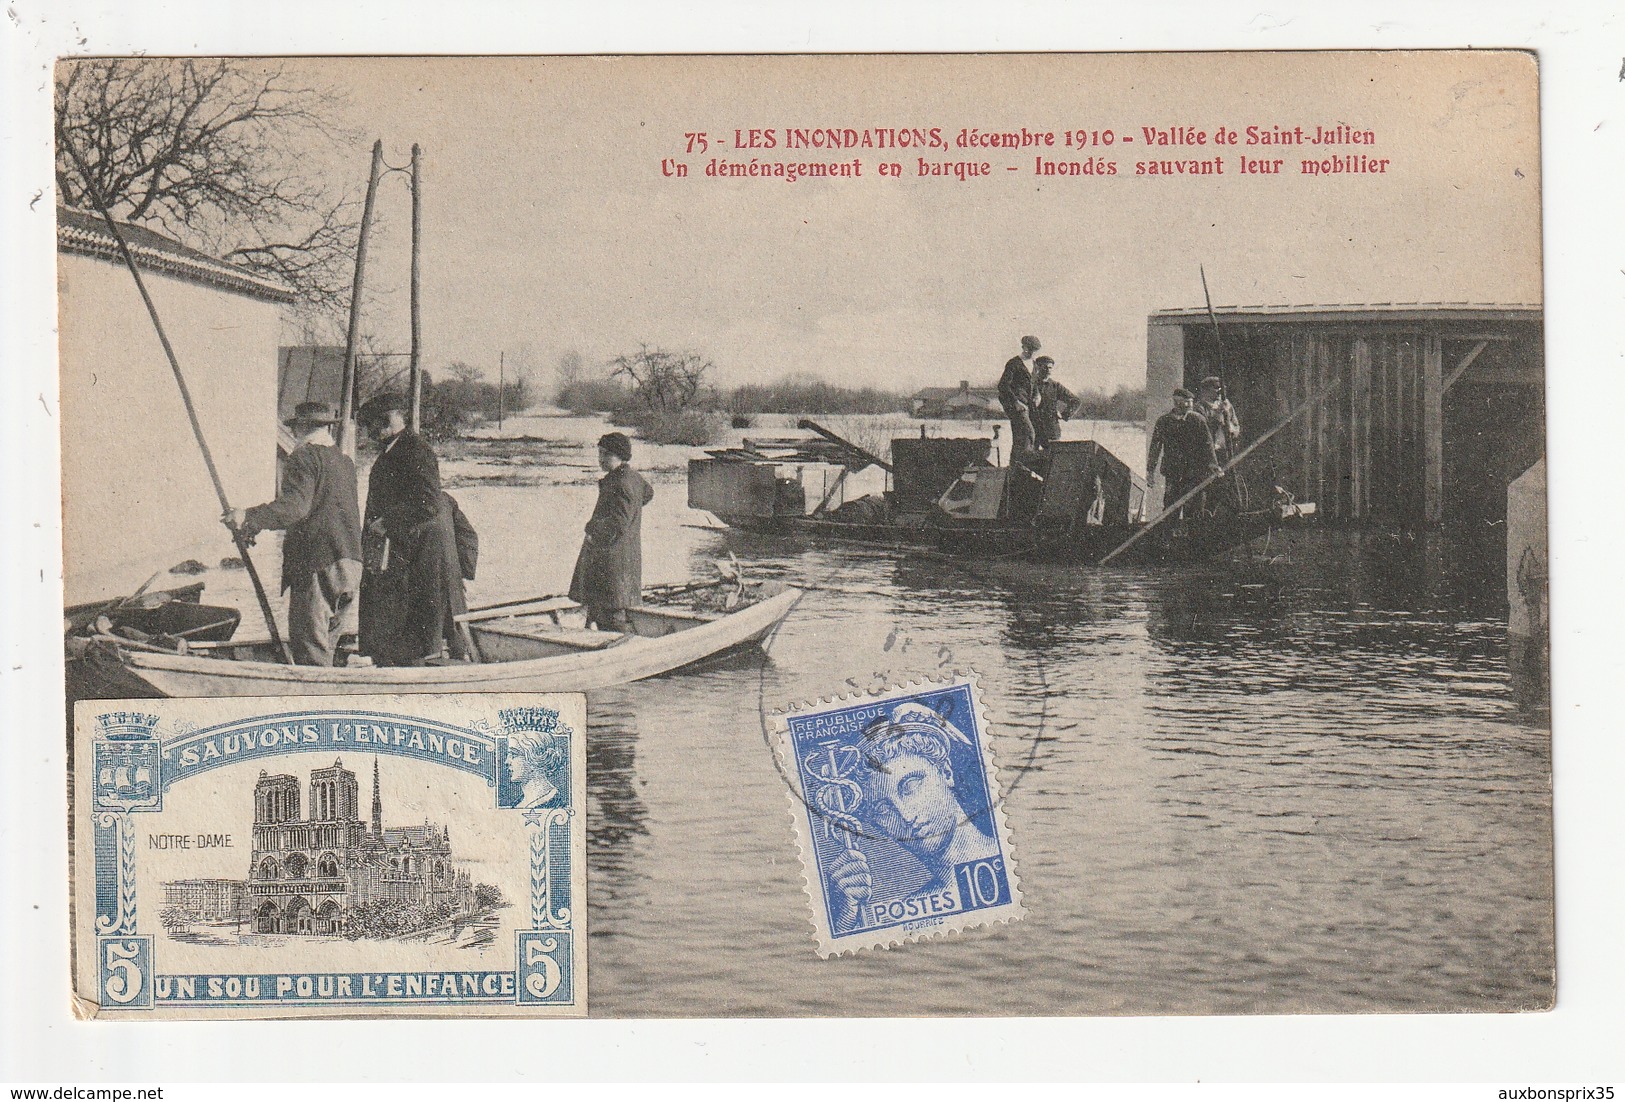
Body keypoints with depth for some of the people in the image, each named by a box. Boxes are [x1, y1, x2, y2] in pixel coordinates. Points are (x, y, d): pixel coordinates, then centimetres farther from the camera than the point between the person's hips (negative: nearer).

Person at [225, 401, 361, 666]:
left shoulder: (303, 458, -6)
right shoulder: (345, 461, 18)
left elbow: (295, 505, -21)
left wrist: (250, 518, -26)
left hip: (317, 564, -8)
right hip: (351, 562, 8)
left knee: (310, 651, -7)